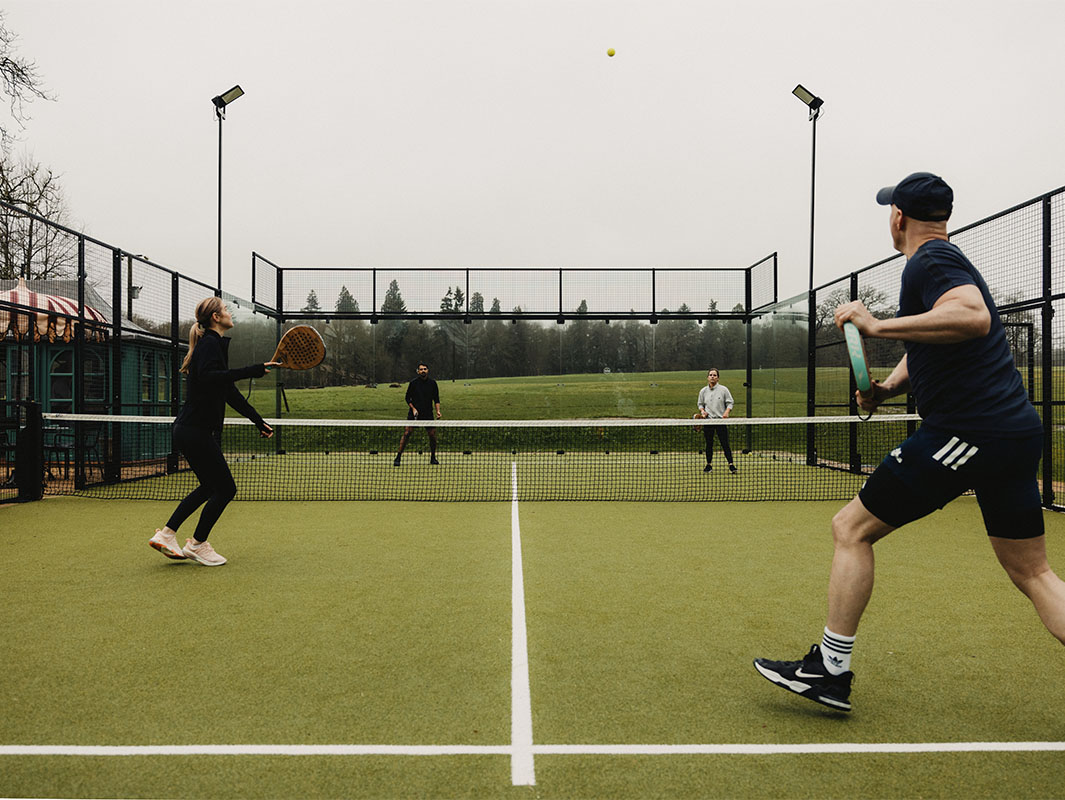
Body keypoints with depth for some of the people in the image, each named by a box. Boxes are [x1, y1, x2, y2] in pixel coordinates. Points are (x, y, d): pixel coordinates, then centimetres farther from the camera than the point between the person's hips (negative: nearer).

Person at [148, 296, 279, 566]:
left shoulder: (215, 345, 17)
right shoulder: (209, 344, -13)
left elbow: (229, 392, 22)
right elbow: (209, 377, -34)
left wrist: (259, 421, 22)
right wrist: (251, 371, -36)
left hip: (190, 430, 10)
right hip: (195, 431, -10)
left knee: (210, 486, 19)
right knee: (225, 489, -2)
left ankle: (166, 534, 23)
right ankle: (197, 544, 13)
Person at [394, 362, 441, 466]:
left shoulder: (433, 383, 3)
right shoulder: (413, 383, -3)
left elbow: (436, 399, 10)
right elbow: (408, 398, 4)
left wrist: (438, 411, -4)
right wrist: (413, 408, -10)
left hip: (428, 414, 2)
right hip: (414, 413, -2)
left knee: (433, 435, 0)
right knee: (406, 433, -13)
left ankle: (433, 458, 19)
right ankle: (398, 457, -7)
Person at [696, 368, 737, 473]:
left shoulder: (723, 389, 0)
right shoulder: (703, 391, 8)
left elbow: (730, 403, 2)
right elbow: (700, 404, 18)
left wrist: (727, 412, -15)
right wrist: (702, 411, -2)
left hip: (721, 420, -2)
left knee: (725, 443, -5)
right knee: (709, 444, 8)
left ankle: (731, 464, 3)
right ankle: (709, 464, 21)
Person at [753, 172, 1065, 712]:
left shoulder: (931, 261, -9)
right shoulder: (946, 262, 23)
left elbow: (974, 318, -30)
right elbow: (923, 351, 29)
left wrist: (878, 326, -25)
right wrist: (887, 387, 10)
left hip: (967, 431, -10)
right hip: (1017, 428, 10)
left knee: (851, 528, 0)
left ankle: (829, 669, 7)